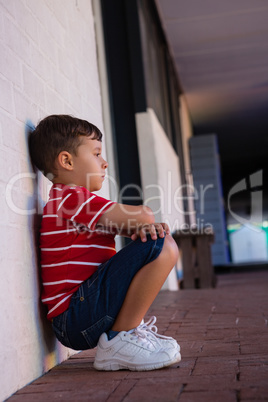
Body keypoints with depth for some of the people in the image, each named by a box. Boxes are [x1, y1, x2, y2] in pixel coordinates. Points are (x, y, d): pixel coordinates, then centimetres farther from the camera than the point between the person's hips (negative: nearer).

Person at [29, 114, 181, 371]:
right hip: (76, 317, -10)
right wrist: (142, 222, 9)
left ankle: (130, 326, 13)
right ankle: (118, 341, -15)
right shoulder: (72, 198, -10)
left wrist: (144, 228, -8)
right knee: (161, 247, -22)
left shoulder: (73, 200, 23)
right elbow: (144, 216, -15)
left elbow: (141, 224, 16)